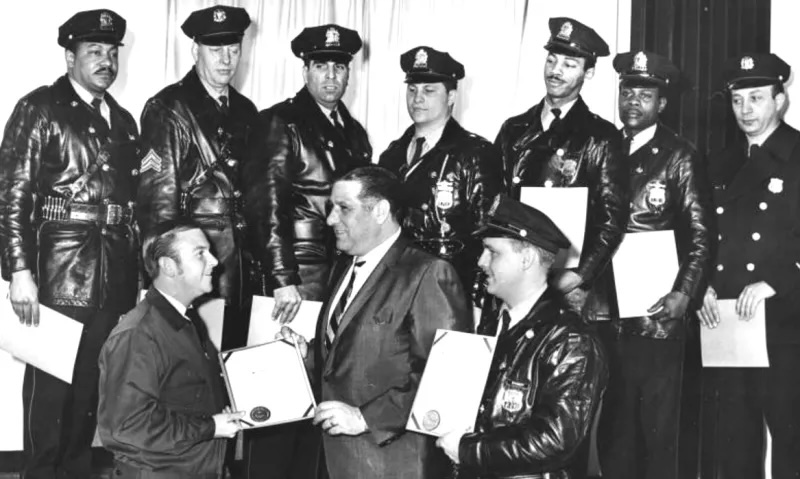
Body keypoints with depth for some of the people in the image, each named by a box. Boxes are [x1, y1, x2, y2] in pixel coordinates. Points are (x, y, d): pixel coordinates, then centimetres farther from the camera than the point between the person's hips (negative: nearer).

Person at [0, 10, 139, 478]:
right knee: (50, 390, 0)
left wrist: (138, 269, 13)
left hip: (116, 282, 6)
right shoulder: (39, 109, -3)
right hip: (58, 279, -5)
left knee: (92, 388, 10)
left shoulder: (124, 121, 16)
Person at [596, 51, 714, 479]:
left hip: (657, 314, -4)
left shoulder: (679, 158, -1)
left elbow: (701, 235, -5)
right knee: (611, 421, 8)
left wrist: (685, 293, -17)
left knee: (657, 423, -2)